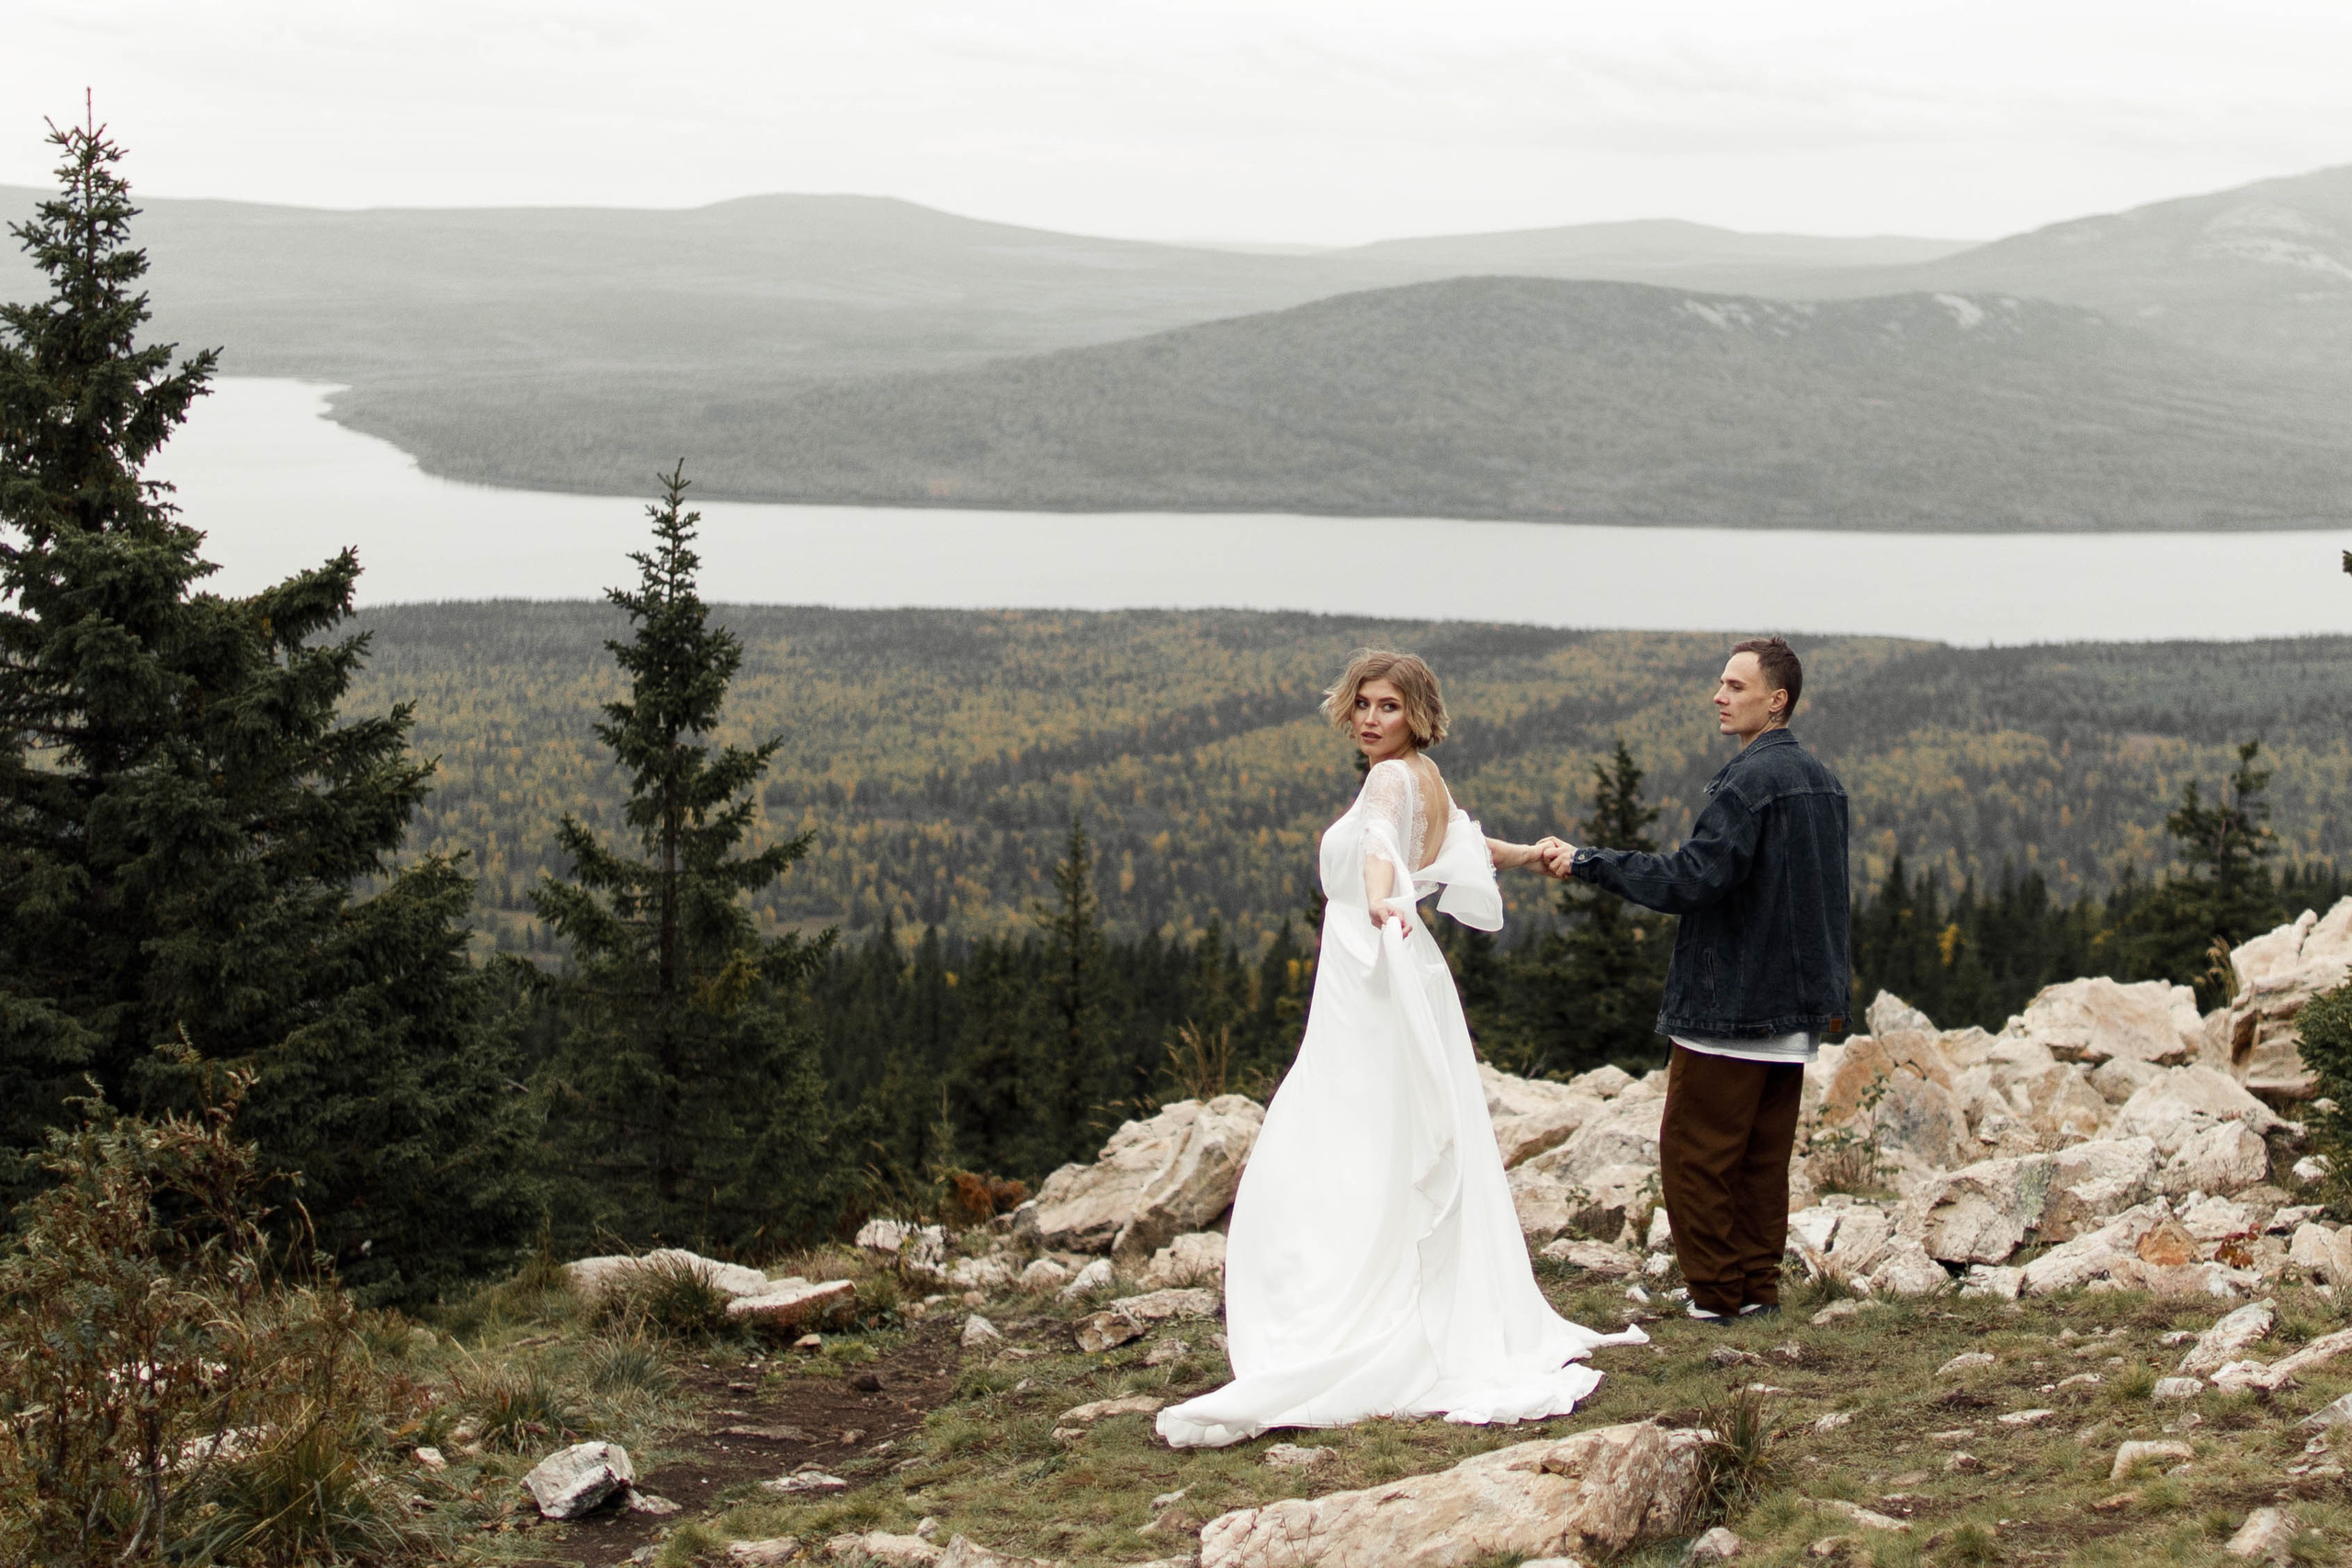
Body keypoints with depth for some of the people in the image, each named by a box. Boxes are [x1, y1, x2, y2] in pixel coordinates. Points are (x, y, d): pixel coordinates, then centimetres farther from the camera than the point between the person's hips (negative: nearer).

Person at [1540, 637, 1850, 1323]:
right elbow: (1831, 895, 20)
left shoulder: (1749, 781, -17)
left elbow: (1689, 879, -23)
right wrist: (1832, 992, 28)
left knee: (1695, 1152, 0)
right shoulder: (1821, 780, 12)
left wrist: (1585, 861, -19)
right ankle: (1759, 1288, 16)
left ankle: (1716, 1292, 3)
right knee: (1765, 1155, 13)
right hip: (1795, 1010, 9)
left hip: (1728, 1004, -9)